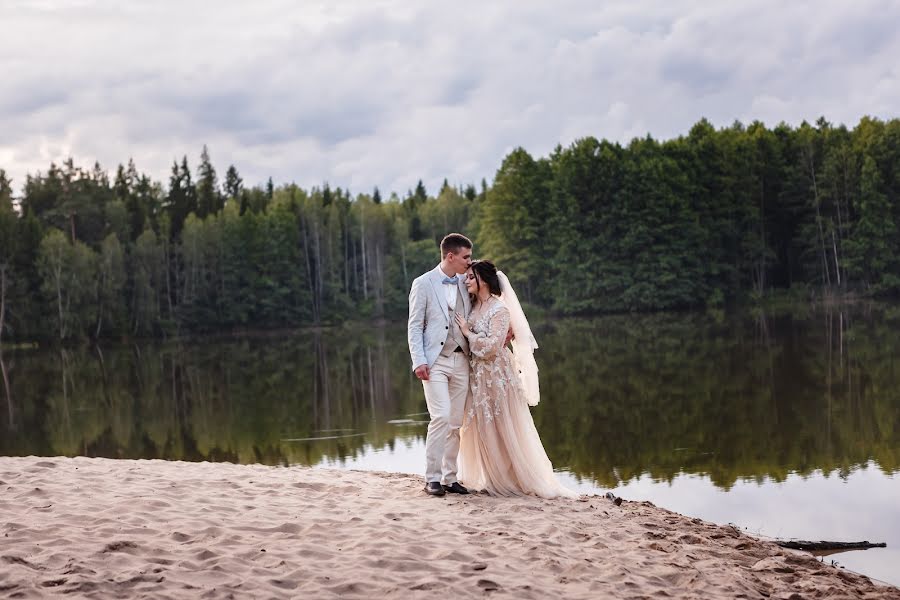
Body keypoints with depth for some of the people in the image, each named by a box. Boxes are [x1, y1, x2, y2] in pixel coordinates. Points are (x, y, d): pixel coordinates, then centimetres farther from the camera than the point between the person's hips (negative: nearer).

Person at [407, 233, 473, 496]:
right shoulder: (423, 284, -2)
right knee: (441, 417, -15)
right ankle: (432, 478, -7)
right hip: (435, 361, -5)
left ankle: (449, 478, 14)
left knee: (455, 423, 6)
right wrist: (419, 361, -12)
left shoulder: (465, 283, 11)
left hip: (461, 361, 5)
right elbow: (414, 326, -3)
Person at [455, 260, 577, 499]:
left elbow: (492, 347, -22)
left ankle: (529, 479, 12)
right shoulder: (473, 305, 6)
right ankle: (496, 480, 21)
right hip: (478, 376, 7)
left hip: (497, 375, -7)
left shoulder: (499, 309, -15)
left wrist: (468, 332, -15)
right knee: (483, 429, 10)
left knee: (506, 429, 0)